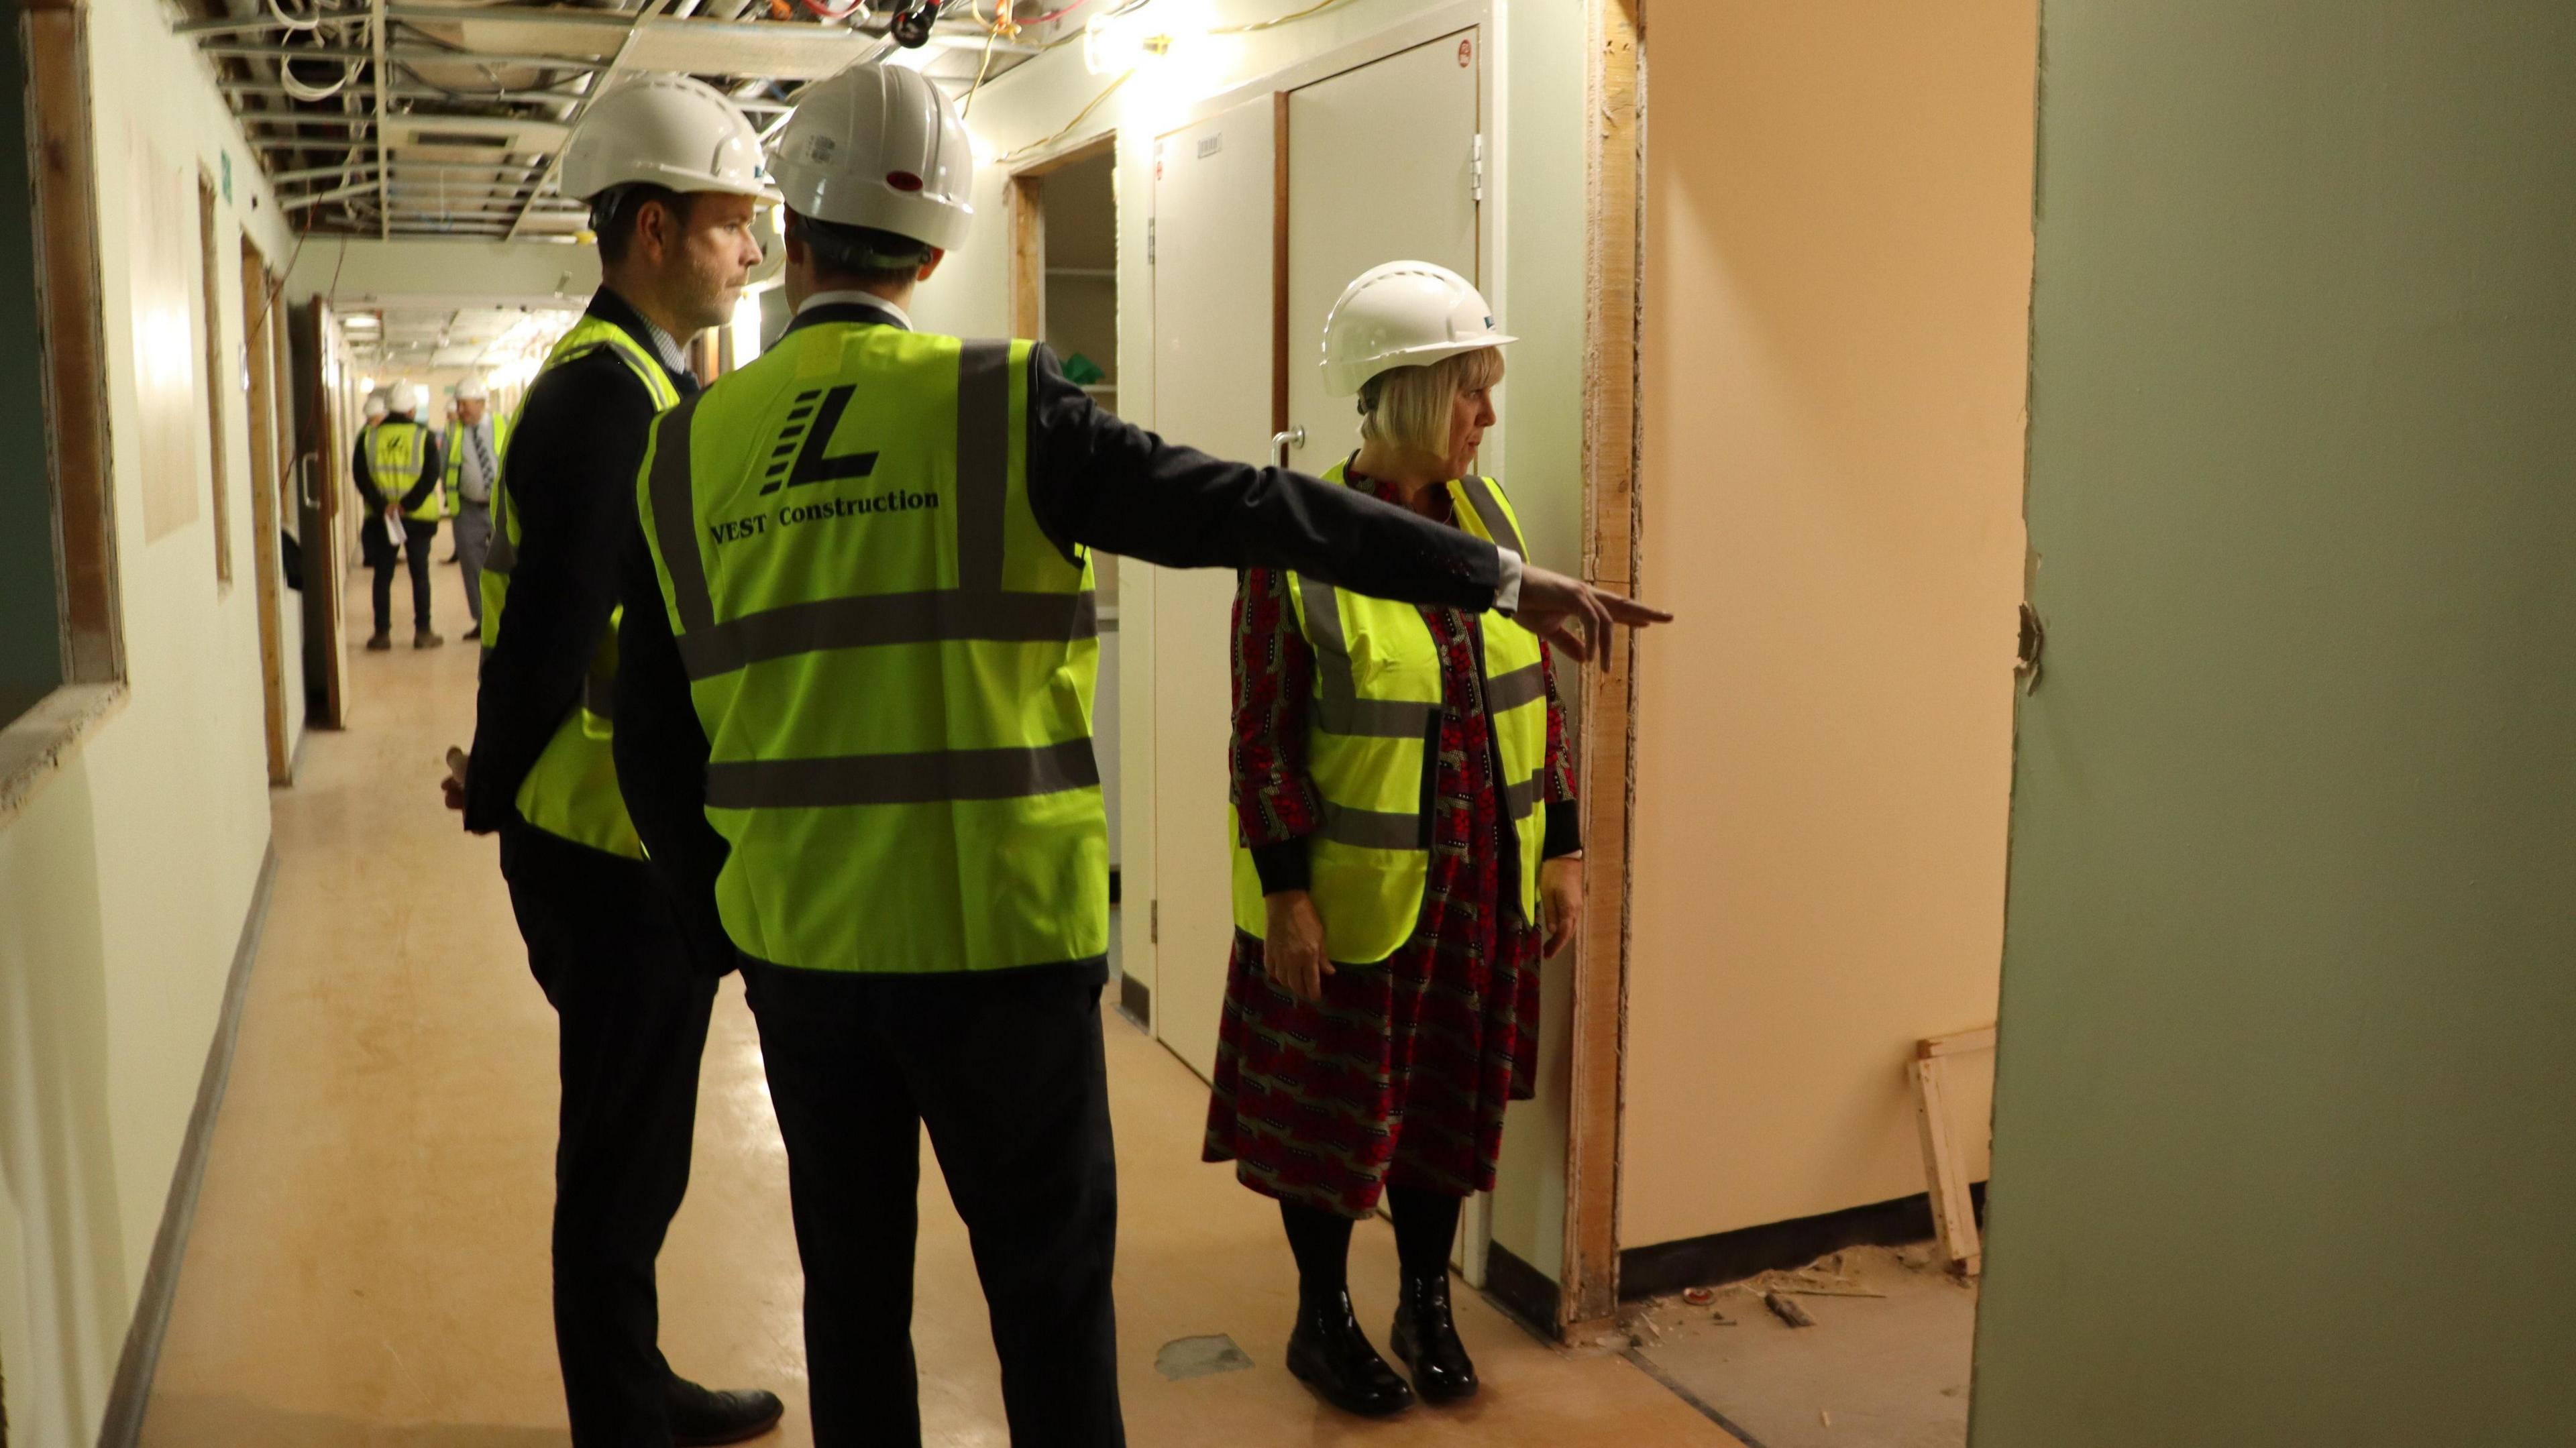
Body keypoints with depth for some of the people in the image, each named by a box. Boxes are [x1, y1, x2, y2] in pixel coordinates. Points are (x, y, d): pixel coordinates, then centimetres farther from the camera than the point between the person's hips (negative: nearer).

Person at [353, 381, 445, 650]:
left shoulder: (368, 436, 0)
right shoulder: (425, 437, -5)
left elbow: (360, 476, -5)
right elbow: (431, 477, -13)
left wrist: (382, 506, -8)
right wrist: (407, 505, -11)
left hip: (380, 517, 1)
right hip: (419, 517, -1)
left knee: (383, 576, 8)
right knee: (420, 575, 7)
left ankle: (382, 633, 9)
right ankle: (423, 632, 7)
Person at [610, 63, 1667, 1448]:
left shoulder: (687, 449, 1)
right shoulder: (1005, 404, -10)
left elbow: (652, 739, 5)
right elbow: (1255, 510, -11)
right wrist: (1503, 576, -3)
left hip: (798, 950, 4)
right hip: (999, 940, -3)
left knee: (852, 1287, 19)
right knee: (1052, 1296, 11)